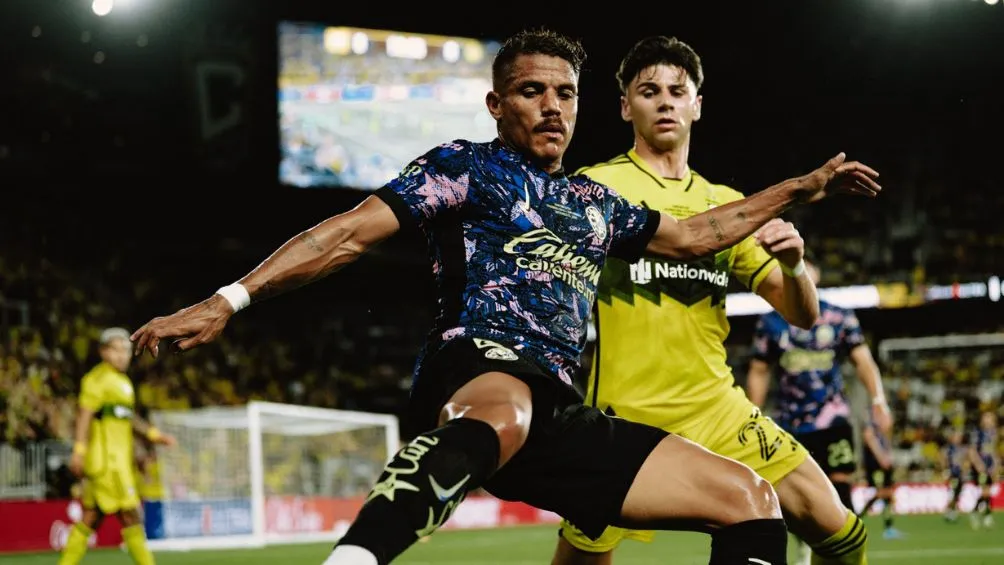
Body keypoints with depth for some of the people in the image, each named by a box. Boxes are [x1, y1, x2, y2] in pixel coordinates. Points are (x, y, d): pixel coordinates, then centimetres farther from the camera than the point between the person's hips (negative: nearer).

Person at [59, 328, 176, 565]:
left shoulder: (123, 381, 20)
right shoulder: (97, 378, -9)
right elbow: (85, 414, -14)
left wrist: (154, 435, 24)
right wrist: (79, 449, -21)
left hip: (119, 458, 9)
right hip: (106, 457, -9)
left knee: (91, 517, 10)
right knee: (130, 514, -8)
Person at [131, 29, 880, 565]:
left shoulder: (594, 203, 27)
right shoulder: (466, 167, 9)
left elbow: (692, 235, 41)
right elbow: (351, 232, -1)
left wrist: (801, 189, 41)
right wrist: (230, 300, -11)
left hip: (557, 417, 7)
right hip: (475, 369, -7)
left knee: (750, 499, -1)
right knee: (501, 414, -47)